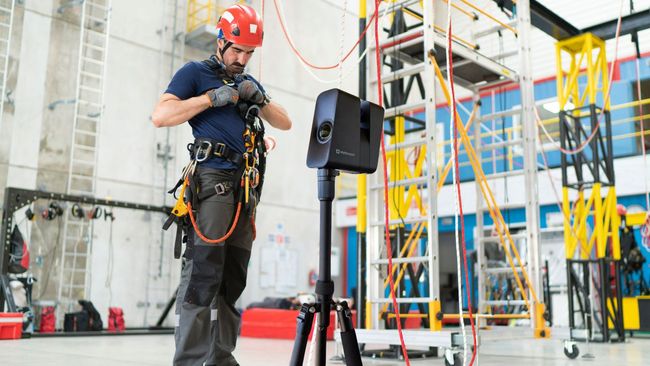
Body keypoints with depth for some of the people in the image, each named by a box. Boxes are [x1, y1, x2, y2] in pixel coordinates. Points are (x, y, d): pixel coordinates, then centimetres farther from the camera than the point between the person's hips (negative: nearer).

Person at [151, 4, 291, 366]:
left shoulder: (250, 82, 26)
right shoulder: (195, 72, 8)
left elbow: (286, 123, 23)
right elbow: (160, 116, -4)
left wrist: (261, 99, 5)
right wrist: (214, 98, -8)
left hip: (246, 186, 7)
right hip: (212, 177, -6)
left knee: (233, 279, 5)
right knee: (203, 272, -14)